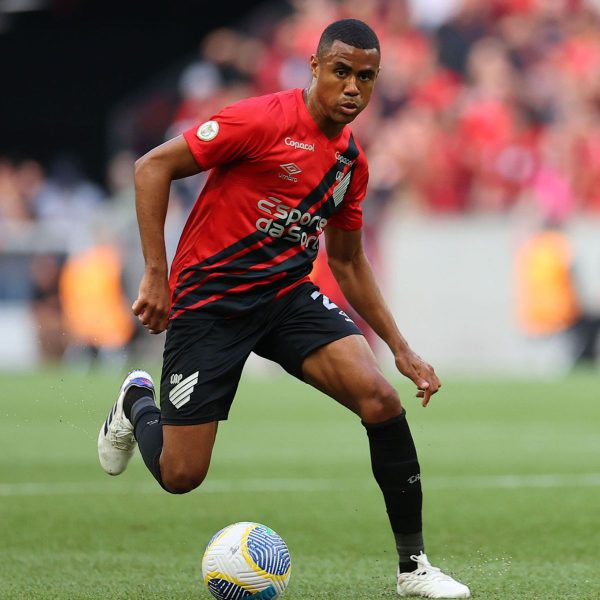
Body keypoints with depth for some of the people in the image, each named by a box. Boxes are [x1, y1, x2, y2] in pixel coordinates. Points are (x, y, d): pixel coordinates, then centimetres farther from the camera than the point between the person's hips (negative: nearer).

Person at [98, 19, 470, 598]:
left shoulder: (351, 159, 6)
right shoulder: (263, 120, -16)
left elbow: (347, 261, 20)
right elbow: (152, 167, -14)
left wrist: (400, 348, 15)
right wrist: (156, 272, -18)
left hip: (288, 295, 5)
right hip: (208, 303, -5)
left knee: (381, 398, -19)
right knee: (180, 475, -4)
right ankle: (137, 404, 34)